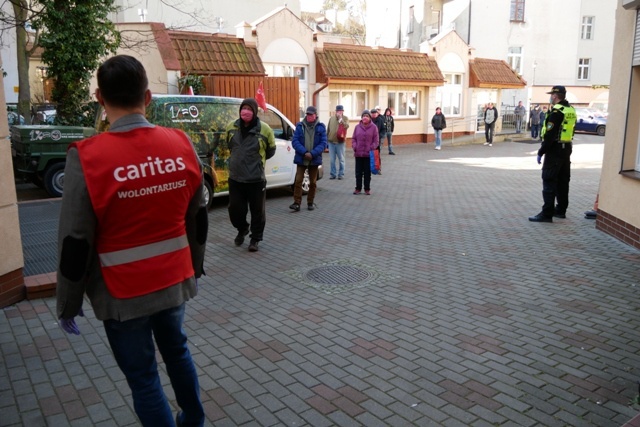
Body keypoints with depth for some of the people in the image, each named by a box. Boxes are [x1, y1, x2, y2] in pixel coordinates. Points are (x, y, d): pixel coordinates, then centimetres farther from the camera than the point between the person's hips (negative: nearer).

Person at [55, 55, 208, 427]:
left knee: (142, 376, 13)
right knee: (176, 350, 27)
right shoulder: (182, 144, -5)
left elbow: (75, 242, -13)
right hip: (174, 281, 5)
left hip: (122, 293, -4)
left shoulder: (87, 157, -18)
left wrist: (68, 303, 1)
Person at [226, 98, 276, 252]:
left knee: (257, 211, 6)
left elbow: (270, 151, 6)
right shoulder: (231, 127, 2)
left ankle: (255, 238, 23)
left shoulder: (264, 129, -9)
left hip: (256, 179, -3)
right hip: (235, 177, 3)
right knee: (235, 209, 10)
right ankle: (242, 230, 38)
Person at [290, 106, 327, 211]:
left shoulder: (321, 127, 1)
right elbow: (295, 141, -5)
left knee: (313, 182, 9)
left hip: (315, 159, 0)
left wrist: (312, 153, -17)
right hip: (301, 158, 0)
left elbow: (323, 143, -5)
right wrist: (304, 152, -18)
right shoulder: (300, 126, 2)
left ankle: (310, 202, 22)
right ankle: (297, 203, -1)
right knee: (298, 181, -5)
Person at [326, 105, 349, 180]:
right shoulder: (331, 118, 8)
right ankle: (333, 174, 16)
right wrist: (327, 138, 8)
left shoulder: (345, 118, 0)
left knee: (341, 159, 6)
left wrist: (340, 119, -23)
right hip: (331, 142, 3)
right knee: (332, 160, 7)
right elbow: (328, 129, 11)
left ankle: (341, 174, 15)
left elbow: (346, 126, -20)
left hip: (340, 142, -3)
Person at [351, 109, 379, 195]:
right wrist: (354, 146, -5)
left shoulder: (374, 127, -2)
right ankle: (358, 188, 19)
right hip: (358, 154, 2)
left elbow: (376, 141, -2)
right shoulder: (357, 127, 5)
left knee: (367, 172, 6)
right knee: (358, 172, 8)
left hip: (368, 154, -2)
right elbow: (353, 138, 10)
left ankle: (367, 189, 16)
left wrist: (371, 148, -14)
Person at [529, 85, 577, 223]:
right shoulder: (571, 110, 13)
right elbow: (568, 131, 17)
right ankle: (561, 210, 22)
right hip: (566, 149, 9)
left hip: (555, 150, -9)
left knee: (549, 182, -8)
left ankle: (547, 214, -10)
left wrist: (541, 152, -16)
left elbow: (550, 134, -20)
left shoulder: (557, 111, -16)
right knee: (563, 181, 14)